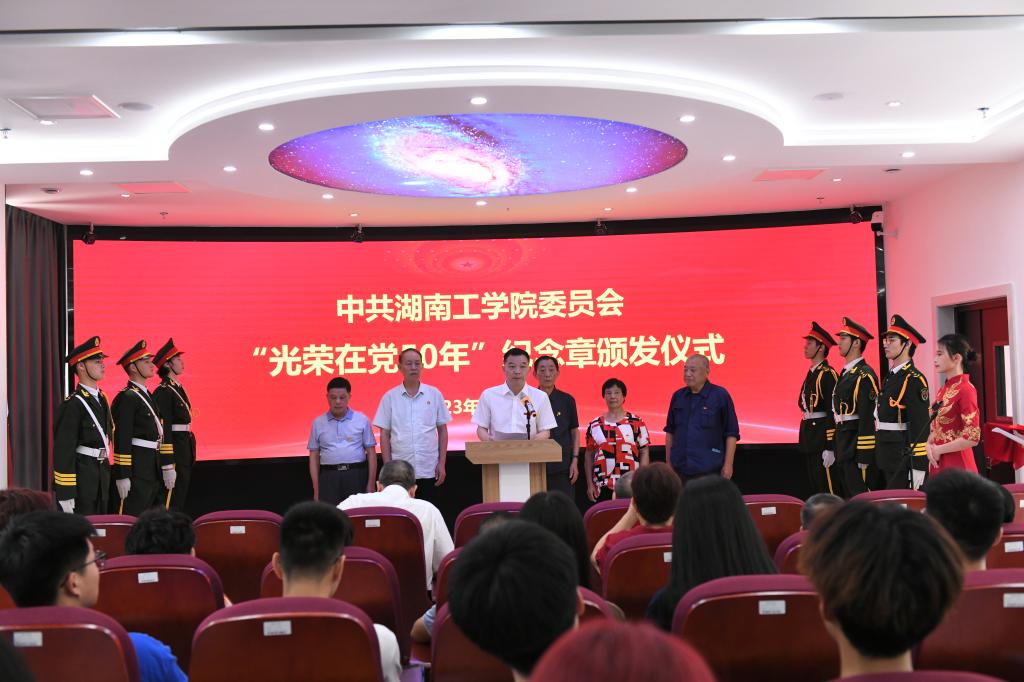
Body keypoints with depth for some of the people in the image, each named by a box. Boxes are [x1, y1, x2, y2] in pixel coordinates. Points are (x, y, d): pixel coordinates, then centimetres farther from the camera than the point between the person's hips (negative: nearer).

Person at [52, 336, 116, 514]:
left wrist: (121, 475, 16)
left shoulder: (101, 399, 11)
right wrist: (65, 493, -20)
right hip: (81, 477, -8)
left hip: (102, 475, 8)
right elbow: (63, 450, -17)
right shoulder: (73, 404, -14)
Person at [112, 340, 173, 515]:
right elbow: (121, 439, -16)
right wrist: (122, 476, -19)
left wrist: (168, 466, 16)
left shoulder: (147, 395, 16)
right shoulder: (126, 398, -12)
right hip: (137, 468, -9)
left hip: (153, 468, 9)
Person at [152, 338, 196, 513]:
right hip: (175, 448, -9)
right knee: (173, 500, -5)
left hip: (185, 449, 9)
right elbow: (164, 427, -18)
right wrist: (169, 462, -21)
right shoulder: (163, 391, -13)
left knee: (181, 497, 12)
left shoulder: (178, 388, 16)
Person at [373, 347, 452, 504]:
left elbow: (442, 431, 8)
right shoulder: (389, 397, 3)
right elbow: (384, 435, 4)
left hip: (428, 470, 1)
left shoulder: (434, 394, 5)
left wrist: (442, 463, 3)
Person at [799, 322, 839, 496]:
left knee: (825, 488, -5)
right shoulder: (811, 373, 14)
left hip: (821, 436, -9)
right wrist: (804, 440, 17)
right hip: (809, 440, 9)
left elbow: (833, 412, -18)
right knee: (814, 487, 13)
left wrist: (830, 448, -21)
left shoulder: (828, 374, -13)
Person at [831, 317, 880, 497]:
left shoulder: (865, 375, -14)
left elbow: (867, 417, -19)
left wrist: (863, 456, -21)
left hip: (857, 444, -9)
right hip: (843, 446, 9)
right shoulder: (845, 373, 15)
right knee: (846, 495, 14)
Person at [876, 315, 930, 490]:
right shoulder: (890, 377, 14)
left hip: (905, 459, -9)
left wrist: (919, 467, -21)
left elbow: (921, 425, -18)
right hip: (887, 458, 9)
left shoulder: (914, 379, -13)